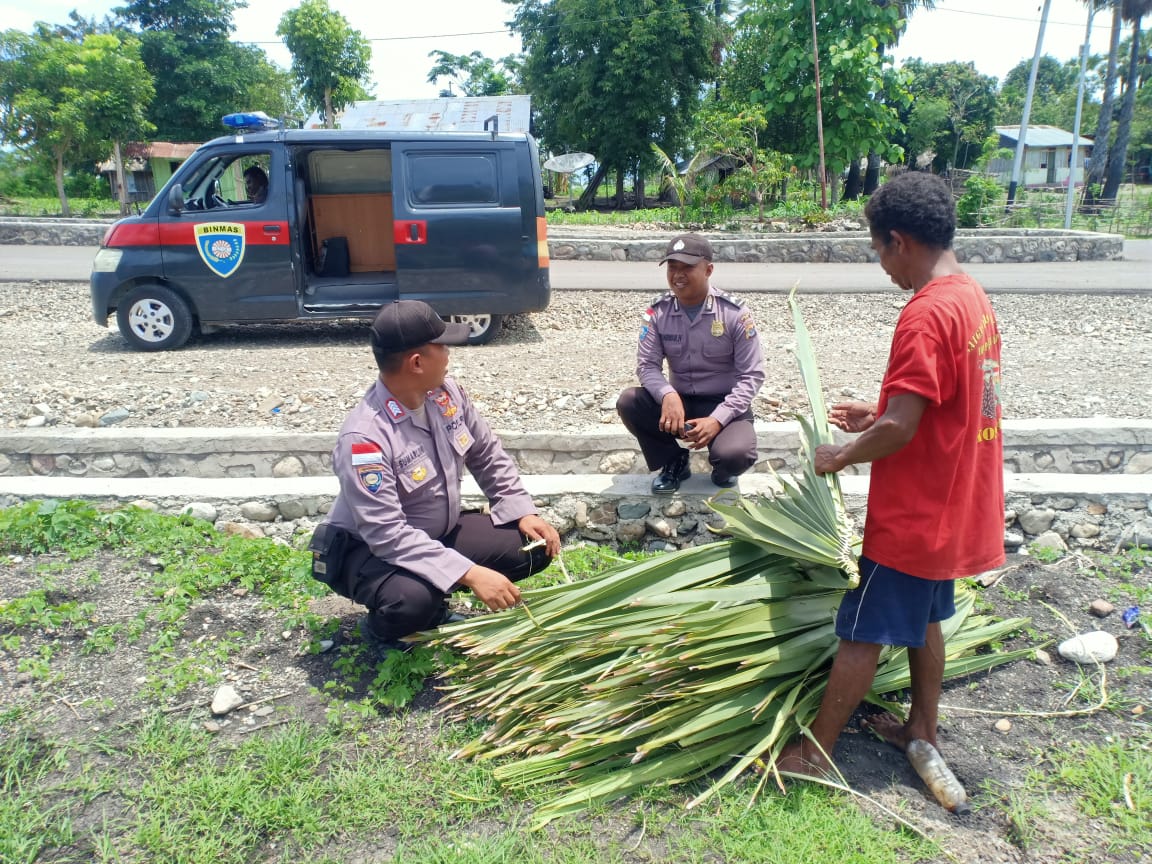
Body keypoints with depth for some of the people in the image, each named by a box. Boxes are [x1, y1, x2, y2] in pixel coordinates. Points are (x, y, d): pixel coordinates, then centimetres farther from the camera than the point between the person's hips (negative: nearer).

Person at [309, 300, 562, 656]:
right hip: (373, 549, -7)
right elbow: (386, 533, -35)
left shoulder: (446, 392, -9)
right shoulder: (364, 436, -31)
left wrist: (523, 512, -6)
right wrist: (469, 573, -40)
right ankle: (380, 631, 0)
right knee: (412, 599, -39)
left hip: (443, 532, 7)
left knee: (536, 547, -5)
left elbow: (488, 455, 5)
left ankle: (434, 605, 11)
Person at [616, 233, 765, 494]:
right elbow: (647, 364, -8)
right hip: (678, 402, 3)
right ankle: (674, 462, 2)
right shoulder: (658, 311, -6)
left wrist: (717, 419, -25)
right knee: (628, 403, -23)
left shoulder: (735, 314, -14)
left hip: (724, 405, -3)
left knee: (736, 454, -34)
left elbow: (752, 375, -13)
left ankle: (722, 469, 9)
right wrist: (668, 395, -32)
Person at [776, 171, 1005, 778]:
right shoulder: (973, 299, 6)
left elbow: (899, 429, -27)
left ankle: (817, 751, 15)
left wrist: (840, 457, -11)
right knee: (924, 619, 22)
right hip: (954, 506, 9)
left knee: (861, 633, 2)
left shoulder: (926, 314, -25)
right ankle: (922, 730, 38)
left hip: (914, 516, -9)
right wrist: (877, 414, 11)